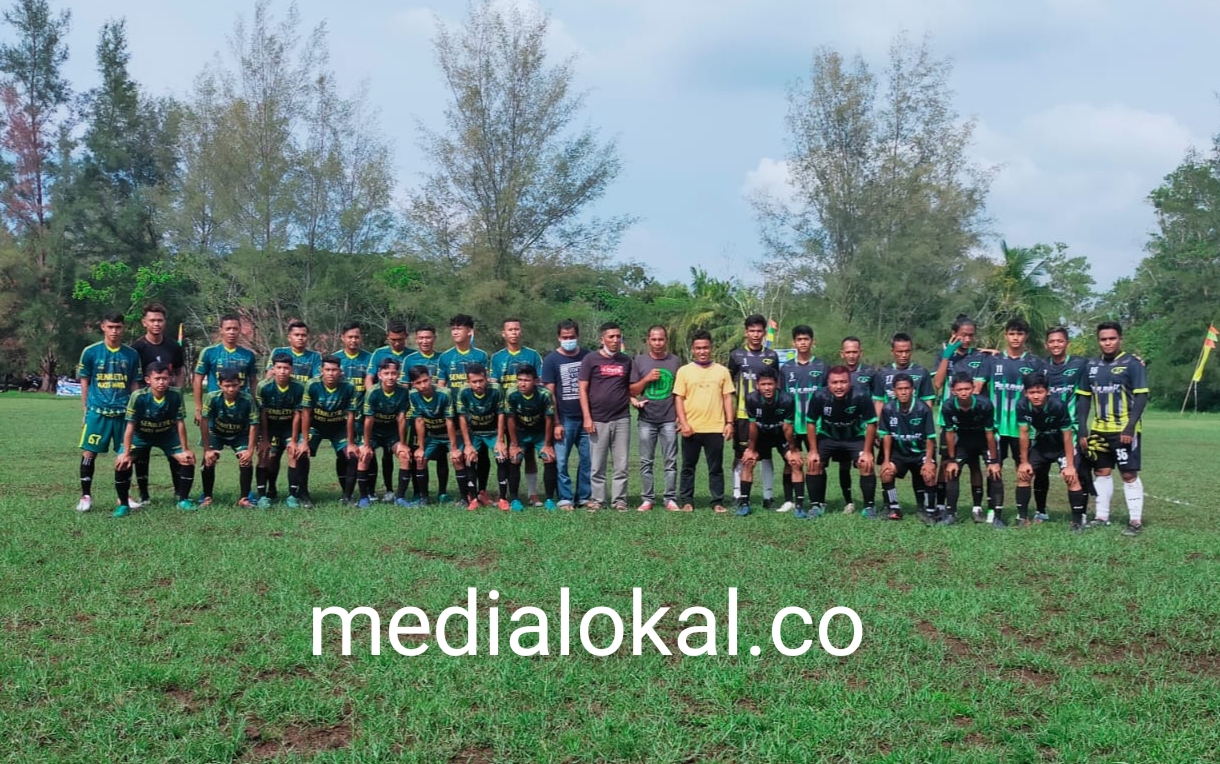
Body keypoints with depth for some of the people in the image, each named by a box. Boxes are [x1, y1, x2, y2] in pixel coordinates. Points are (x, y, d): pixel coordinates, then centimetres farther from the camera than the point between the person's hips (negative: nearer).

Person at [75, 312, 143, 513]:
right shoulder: (90, 352, -1)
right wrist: (86, 408, 3)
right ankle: (86, 496, 7)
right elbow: (84, 382, 6)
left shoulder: (132, 355, 4)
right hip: (97, 411, -2)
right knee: (89, 452, -5)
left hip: (124, 412, 2)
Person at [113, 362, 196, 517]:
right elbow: (130, 426, -24)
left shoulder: (175, 396, -25)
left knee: (188, 460, -14)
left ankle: (183, 500, 5)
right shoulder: (138, 397, -31)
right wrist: (125, 453, -24)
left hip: (167, 435, 2)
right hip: (141, 435, -2)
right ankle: (123, 504, -3)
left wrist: (185, 449, -12)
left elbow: (180, 423, -16)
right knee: (122, 462, -21)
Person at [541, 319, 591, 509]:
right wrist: (556, 423, -9)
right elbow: (550, 393, -3)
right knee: (561, 461, -2)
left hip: (586, 418, 2)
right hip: (564, 419, -2)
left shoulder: (587, 356, 8)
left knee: (587, 459, 4)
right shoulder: (551, 360, 0)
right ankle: (565, 499, 7)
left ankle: (583, 497, 14)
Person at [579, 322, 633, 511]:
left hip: (621, 419, 3)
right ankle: (596, 499, 9)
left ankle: (619, 500, 10)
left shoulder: (626, 361, 12)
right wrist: (587, 417, -8)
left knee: (621, 464, 3)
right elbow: (583, 390, -1)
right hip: (598, 420, -3)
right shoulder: (591, 359, 2)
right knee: (597, 465, 1)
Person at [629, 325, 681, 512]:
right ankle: (647, 499, 9)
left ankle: (670, 499, 6)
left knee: (670, 462, 1)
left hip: (669, 420, 0)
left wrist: (680, 416, 1)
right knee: (646, 462, 3)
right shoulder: (639, 361, 5)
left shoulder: (675, 361, 6)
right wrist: (647, 379, -10)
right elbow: (631, 391, 5)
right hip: (646, 420, 0)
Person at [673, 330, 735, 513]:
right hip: (691, 428, 0)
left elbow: (727, 398, 7)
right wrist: (683, 423, -8)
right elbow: (678, 399, 1)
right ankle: (686, 501, 15)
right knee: (688, 467, 8)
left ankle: (718, 502, 12)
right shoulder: (684, 371, 3)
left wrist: (730, 423, -1)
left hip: (715, 428, 0)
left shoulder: (722, 371, 6)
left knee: (716, 468, 6)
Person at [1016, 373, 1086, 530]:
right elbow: (1024, 433, -11)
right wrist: (1024, 462, -5)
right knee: (1023, 474, -4)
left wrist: (1070, 465, -22)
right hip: (1041, 443, 4)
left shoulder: (1058, 405, -33)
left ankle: (1078, 520, -8)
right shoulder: (1022, 406, -24)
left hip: (1062, 445, -4)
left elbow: (1067, 436, -24)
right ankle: (1022, 517, 6)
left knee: (1071, 477, -18)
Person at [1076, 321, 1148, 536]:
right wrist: (1082, 430, 5)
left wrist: (1130, 427, -18)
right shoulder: (1092, 366, 10)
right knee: (1101, 472, 11)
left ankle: (1136, 521, 0)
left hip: (1124, 430, -6)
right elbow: (1083, 399, 12)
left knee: (1129, 475, -4)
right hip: (1099, 430, 6)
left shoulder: (1132, 364, -6)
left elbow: (1141, 397, -10)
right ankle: (1101, 517, 20)